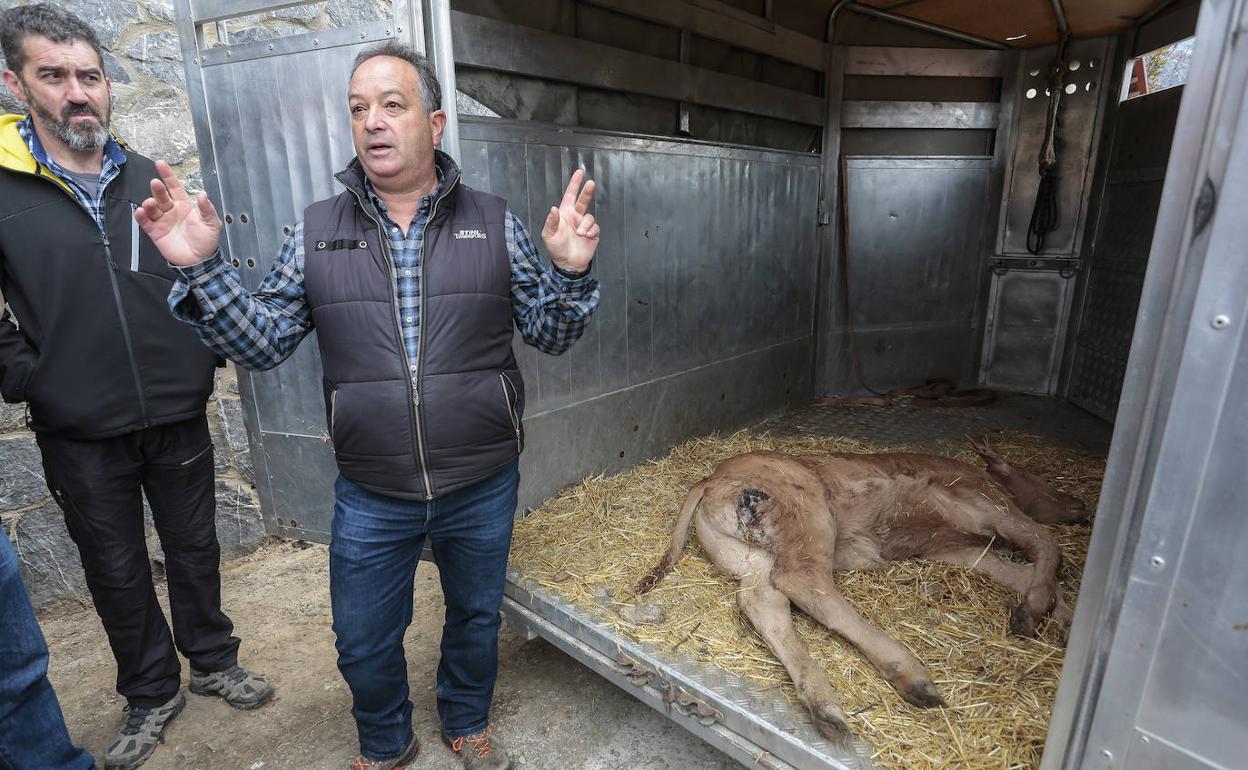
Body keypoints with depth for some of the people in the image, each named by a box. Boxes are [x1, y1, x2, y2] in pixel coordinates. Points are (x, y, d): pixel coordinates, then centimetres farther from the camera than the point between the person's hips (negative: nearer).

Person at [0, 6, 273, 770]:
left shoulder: (151, 180, 3)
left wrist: (206, 361, 0)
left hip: (179, 420, 2)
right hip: (80, 435, -1)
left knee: (196, 550, 15)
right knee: (117, 573, 14)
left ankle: (213, 661, 37)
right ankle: (152, 693, 35)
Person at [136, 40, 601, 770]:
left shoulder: (493, 222, -3)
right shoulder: (318, 230, 0)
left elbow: (552, 334, -3)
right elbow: (263, 344, -1)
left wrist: (571, 272, -21)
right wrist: (202, 268, -15)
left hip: (483, 486, 0)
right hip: (371, 496, 1)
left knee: (477, 618, 22)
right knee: (364, 643, 18)